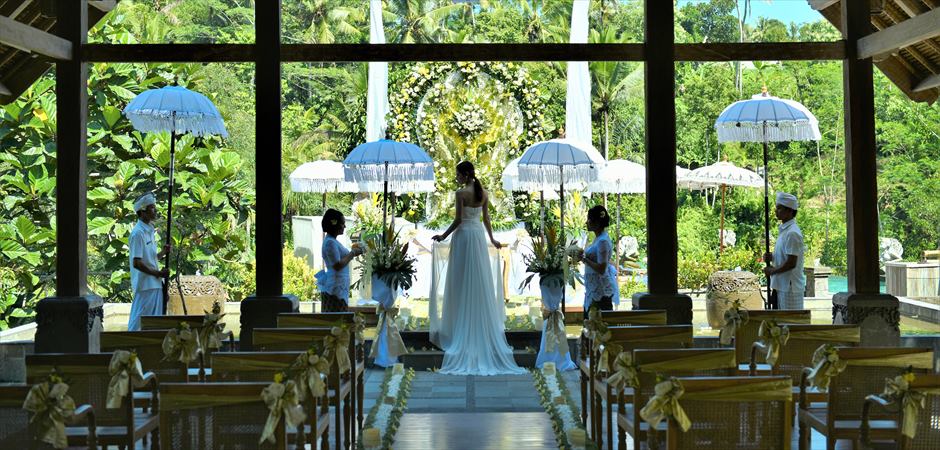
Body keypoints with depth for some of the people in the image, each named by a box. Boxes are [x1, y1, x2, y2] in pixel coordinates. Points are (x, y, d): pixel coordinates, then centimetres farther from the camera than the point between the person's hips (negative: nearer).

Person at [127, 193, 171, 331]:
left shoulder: (150, 230, 14)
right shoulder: (138, 233, -15)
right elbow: (137, 263, -20)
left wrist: (163, 253, 4)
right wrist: (157, 273, -17)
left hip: (155, 284, 9)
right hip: (145, 285, -9)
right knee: (140, 324, -4)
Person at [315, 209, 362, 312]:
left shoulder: (332, 241, 15)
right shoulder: (330, 242, -16)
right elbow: (337, 265, -22)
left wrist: (353, 253, 11)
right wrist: (352, 254, -14)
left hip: (339, 286, 10)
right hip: (335, 288, -10)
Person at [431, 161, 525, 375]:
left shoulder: (461, 193, -13)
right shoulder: (484, 193, 6)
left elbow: (458, 220, -16)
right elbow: (486, 218, 11)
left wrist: (444, 236, -6)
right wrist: (492, 239, 21)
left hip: (463, 235, -6)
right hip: (479, 234, 6)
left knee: (463, 281, 0)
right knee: (481, 281, 11)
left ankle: (462, 329, 2)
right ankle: (485, 327, 16)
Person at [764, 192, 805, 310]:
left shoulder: (792, 233, -18)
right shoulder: (783, 230, 13)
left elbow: (792, 263, -21)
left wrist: (772, 271, -11)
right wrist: (772, 257, 3)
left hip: (790, 287, -10)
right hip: (782, 285, 10)